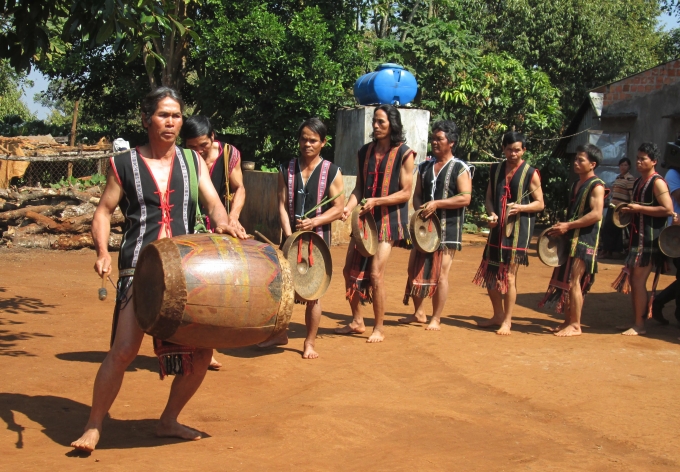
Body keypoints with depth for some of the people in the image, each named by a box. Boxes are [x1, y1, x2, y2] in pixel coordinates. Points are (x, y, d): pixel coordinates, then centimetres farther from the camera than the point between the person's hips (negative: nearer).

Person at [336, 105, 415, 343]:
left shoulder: (403, 154, -6)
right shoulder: (365, 151, 10)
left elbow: (406, 192, -9)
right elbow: (359, 187, 11)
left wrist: (377, 201, -20)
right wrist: (349, 207, -8)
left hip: (389, 220, -6)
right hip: (365, 218, 6)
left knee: (375, 274, -11)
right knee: (350, 270, 7)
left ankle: (379, 329, 4)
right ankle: (357, 321, 24)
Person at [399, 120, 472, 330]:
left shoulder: (460, 168, -5)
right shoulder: (424, 167, 12)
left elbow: (465, 198, -14)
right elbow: (416, 195, 13)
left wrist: (437, 204, -20)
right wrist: (420, 208, -9)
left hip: (448, 228, -6)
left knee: (440, 274, -3)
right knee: (414, 270, 7)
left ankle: (436, 319, 7)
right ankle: (418, 313, 22)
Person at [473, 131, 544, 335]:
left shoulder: (530, 173, -4)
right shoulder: (496, 169, 9)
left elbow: (540, 204, -2)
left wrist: (520, 207, -20)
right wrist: (491, 213, -6)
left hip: (518, 230, -5)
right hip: (497, 228, 5)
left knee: (509, 275, -4)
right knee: (489, 274, 10)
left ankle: (507, 321, 6)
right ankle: (497, 315, 26)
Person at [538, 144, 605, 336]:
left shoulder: (596, 186, -10)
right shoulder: (577, 184, 17)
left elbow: (596, 214, -21)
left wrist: (568, 226, -21)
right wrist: (562, 227, 10)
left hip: (585, 240, -9)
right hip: (571, 238, 9)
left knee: (573, 281, -9)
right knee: (564, 280, 9)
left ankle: (575, 325, -3)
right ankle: (568, 320, 18)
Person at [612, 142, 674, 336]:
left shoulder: (657, 182, -11)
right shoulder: (639, 181, 16)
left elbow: (668, 209, -21)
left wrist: (639, 209, -19)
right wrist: (629, 210, 9)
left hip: (650, 239, -9)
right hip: (637, 237, 9)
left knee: (638, 280, -8)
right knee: (632, 280, 11)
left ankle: (640, 325, 0)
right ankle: (636, 321, 20)